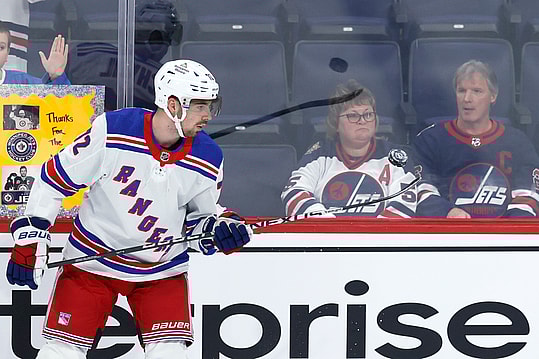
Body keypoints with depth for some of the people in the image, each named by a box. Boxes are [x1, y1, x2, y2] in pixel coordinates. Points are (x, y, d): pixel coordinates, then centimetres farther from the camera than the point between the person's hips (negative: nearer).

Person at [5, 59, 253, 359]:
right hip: (92, 258, -2)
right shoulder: (112, 130, -19)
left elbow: (198, 221, 6)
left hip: (162, 269, 2)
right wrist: (30, 238, -10)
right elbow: (55, 179, -9)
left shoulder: (208, 159, -9)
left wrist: (222, 227, -16)